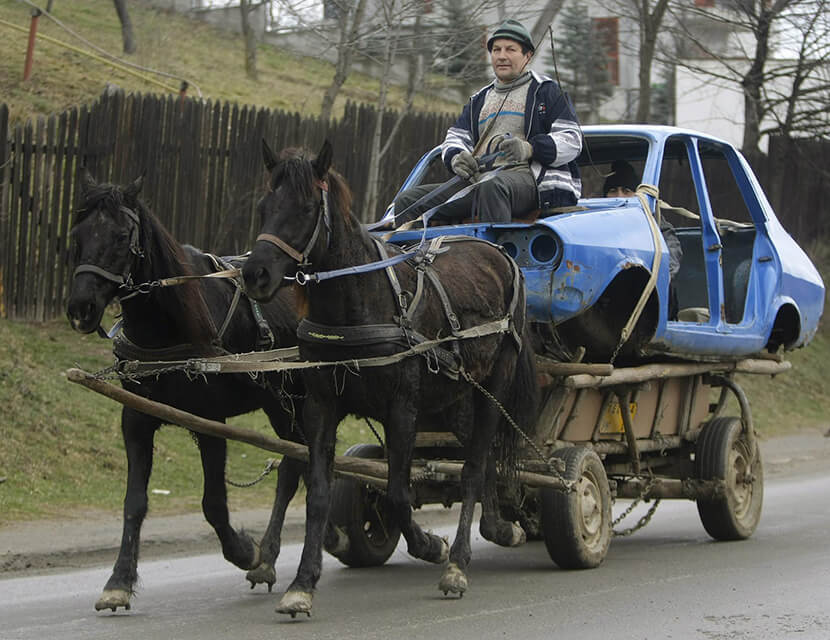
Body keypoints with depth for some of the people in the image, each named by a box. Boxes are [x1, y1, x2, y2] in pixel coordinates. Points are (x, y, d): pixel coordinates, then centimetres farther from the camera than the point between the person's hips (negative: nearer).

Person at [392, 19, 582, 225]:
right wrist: (455, 157, -6)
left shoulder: (546, 90, 12)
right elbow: (455, 138, 21)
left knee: (493, 187, -43)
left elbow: (572, 140, 0)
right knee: (407, 200, -10)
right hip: (479, 180, 6)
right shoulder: (479, 101, 31)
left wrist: (530, 149, -19)